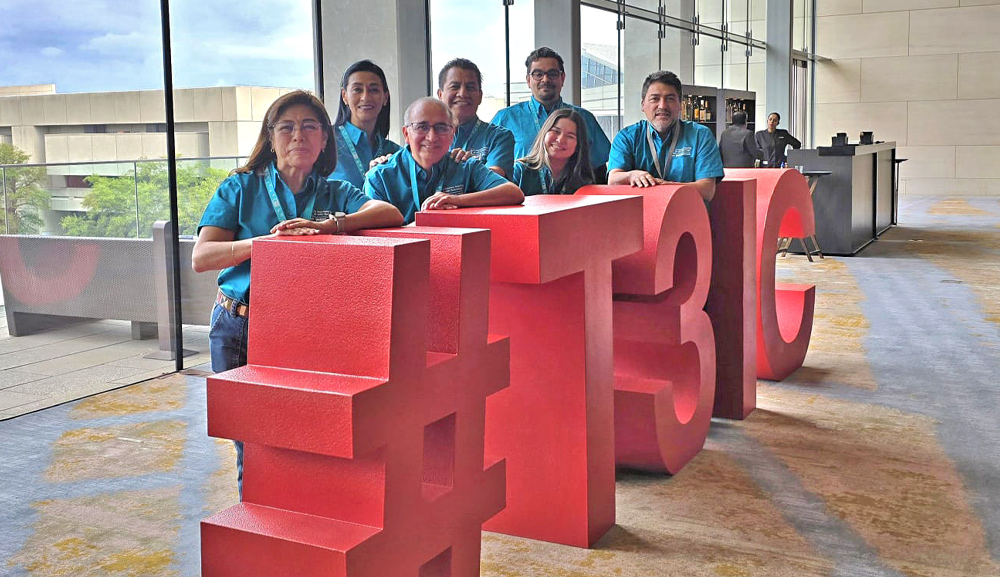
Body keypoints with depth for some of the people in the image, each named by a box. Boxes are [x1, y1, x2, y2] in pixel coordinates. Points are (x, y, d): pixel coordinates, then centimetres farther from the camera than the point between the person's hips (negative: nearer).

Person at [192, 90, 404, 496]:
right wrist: (267, 241, -20)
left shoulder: (335, 193, 7)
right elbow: (201, 258, -5)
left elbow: (389, 213, -13)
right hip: (240, 329, 0)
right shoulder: (240, 188, 6)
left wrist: (326, 226, -27)